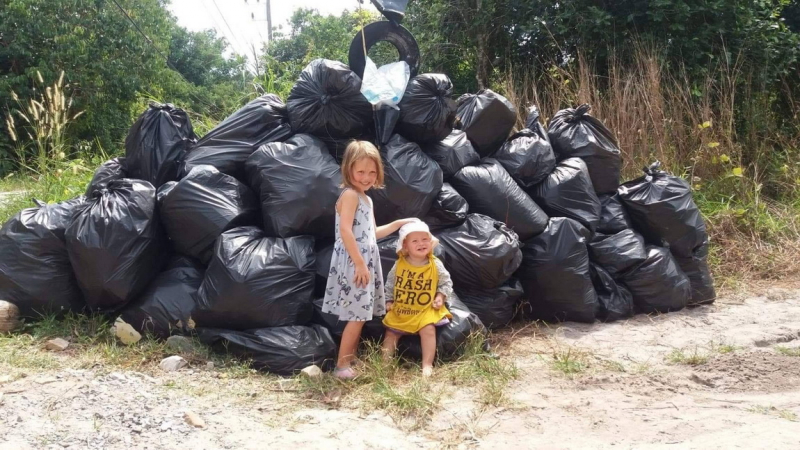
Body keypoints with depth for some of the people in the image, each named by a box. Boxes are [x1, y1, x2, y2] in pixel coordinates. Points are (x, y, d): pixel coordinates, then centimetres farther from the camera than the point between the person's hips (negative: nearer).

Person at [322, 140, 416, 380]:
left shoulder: (366, 198, 17)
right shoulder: (350, 194, -13)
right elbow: (345, 231, -24)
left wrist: (399, 223, 24)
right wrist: (360, 264, -26)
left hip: (365, 262, 9)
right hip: (353, 264, -9)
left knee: (359, 315, 12)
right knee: (357, 316, -7)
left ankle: (351, 359, 21)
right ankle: (342, 365, 1)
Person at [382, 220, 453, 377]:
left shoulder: (436, 265, -9)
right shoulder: (399, 265, -6)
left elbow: (446, 282, 3)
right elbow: (390, 284, 8)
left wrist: (440, 297, -10)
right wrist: (389, 301, 5)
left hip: (426, 309, -3)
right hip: (400, 309, 3)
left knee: (428, 330, -22)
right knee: (391, 332, 4)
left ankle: (427, 364, -14)